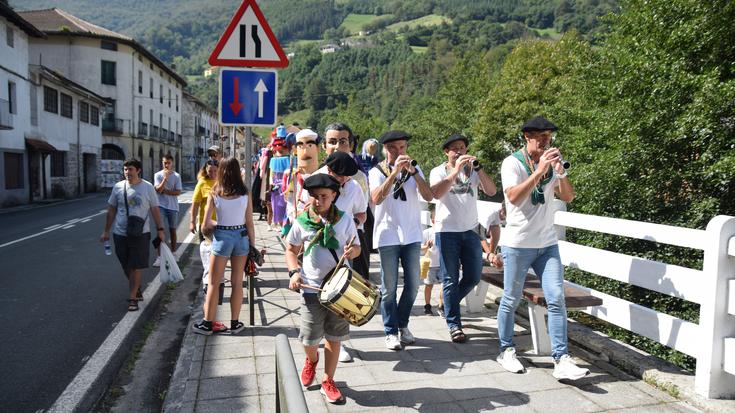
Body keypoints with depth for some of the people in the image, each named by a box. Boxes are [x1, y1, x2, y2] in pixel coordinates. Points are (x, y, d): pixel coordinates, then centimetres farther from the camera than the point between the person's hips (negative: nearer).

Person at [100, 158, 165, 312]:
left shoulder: (147, 187, -5)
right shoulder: (118, 187, 1)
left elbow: (155, 209, 1)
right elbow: (111, 210, 9)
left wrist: (159, 229, 0)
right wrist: (106, 231, 10)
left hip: (140, 234, -3)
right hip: (120, 234, 3)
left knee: (136, 267, -2)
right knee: (126, 267, 13)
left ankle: (132, 298, 6)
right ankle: (136, 289, 35)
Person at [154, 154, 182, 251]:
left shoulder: (177, 176, -1)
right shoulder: (158, 175, -2)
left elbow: (178, 192, -6)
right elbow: (158, 189, -14)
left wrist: (165, 191, -13)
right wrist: (165, 178, -23)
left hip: (173, 207, 1)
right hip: (161, 206, -1)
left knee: (172, 229, 12)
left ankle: (173, 252, 23)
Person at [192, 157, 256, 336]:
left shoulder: (214, 194, -7)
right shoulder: (245, 194, -5)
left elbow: (206, 224, -7)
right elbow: (250, 224, -3)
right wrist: (253, 246, 5)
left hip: (222, 237, -2)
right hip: (241, 237, 2)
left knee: (213, 283, 10)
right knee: (237, 282, 12)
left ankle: (207, 323, 18)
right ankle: (235, 323, 20)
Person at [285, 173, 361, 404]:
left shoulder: (344, 219, -2)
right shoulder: (302, 221, -3)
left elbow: (356, 246, 8)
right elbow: (291, 250, 8)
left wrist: (352, 251, -16)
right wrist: (294, 272, -9)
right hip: (312, 289, 0)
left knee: (334, 337, 10)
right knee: (309, 340, 5)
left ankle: (328, 381, 26)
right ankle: (311, 360, 40)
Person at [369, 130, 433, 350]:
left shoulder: (415, 170, 9)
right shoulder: (377, 172, 0)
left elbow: (428, 196, -5)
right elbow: (376, 198, -18)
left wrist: (413, 172, -15)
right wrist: (395, 171, -22)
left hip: (412, 235, 3)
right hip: (387, 236, -3)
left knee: (412, 285, 9)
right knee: (389, 288, 3)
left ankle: (402, 324, 28)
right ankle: (391, 331, 16)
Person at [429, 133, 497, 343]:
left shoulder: (472, 171, 10)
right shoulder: (439, 171, 2)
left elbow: (491, 191, -4)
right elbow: (437, 193, -18)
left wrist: (478, 168, -15)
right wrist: (456, 170, -22)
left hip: (470, 230, 4)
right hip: (447, 231, -3)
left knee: (473, 277, 8)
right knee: (451, 279, 1)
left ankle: (449, 304, 32)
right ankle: (454, 324, 10)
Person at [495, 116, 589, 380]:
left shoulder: (551, 164, 11)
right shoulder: (513, 163, -6)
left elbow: (568, 197, 4)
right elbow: (514, 197, -20)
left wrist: (560, 170, -11)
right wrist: (540, 171, -22)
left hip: (547, 244, 5)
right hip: (518, 244, -5)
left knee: (556, 299, -4)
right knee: (511, 300, 6)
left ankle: (561, 360, 0)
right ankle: (506, 351, 23)